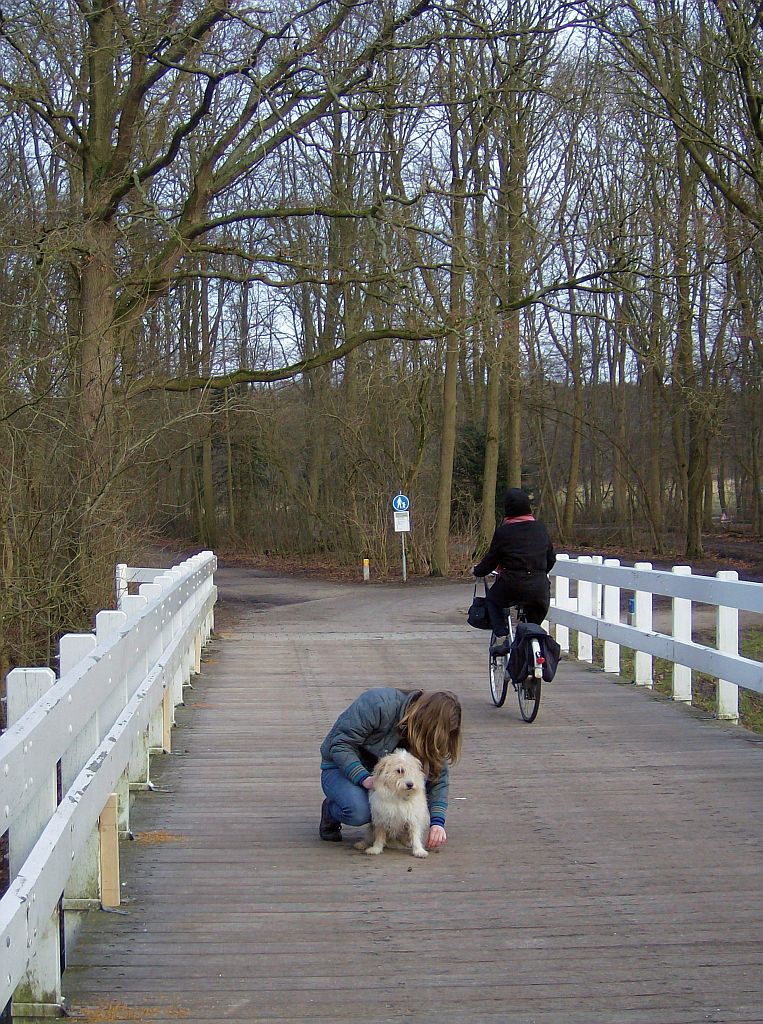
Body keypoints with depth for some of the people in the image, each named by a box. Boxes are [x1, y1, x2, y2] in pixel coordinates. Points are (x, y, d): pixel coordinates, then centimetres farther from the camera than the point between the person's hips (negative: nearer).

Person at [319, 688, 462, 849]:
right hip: (341, 766, -5)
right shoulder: (380, 705, -31)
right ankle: (330, 811, 0)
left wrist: (437, 822, -22)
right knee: (359, 811, -36)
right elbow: (340, 745, -28)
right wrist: (365, 779, -39)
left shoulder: (429, 734, -10)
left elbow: (439, 776, -9)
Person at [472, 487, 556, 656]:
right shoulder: (540, 528, 10)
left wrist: (477, 570, 25)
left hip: (511, 585, -3)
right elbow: (551, 559, 17)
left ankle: (501, 638, 12)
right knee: (534, 622, 27)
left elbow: (491, 560, 5)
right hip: (539, 587, 3)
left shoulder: (503, 531, -2)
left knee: (492, 599, 27)